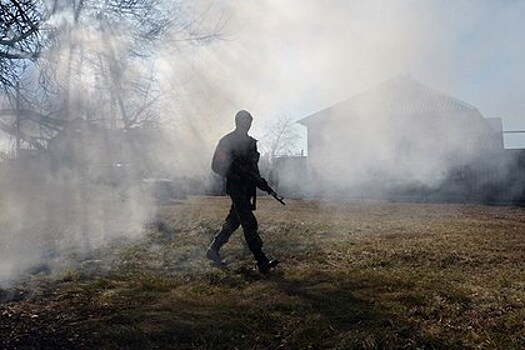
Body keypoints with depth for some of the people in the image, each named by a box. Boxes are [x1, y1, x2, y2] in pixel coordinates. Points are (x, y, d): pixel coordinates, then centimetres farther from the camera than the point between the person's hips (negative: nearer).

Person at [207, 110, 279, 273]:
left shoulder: (251, 142, 17)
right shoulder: (227, 141, -5)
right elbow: (217, 166, -10)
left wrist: (259, 180, 1)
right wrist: (236, 171, -21)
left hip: (247, 188, 8)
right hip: (236, 187, -8)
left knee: (233, 221, 13)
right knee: (249, 223, -11)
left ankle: (213, 250, 27)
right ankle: (262, 262, -11)